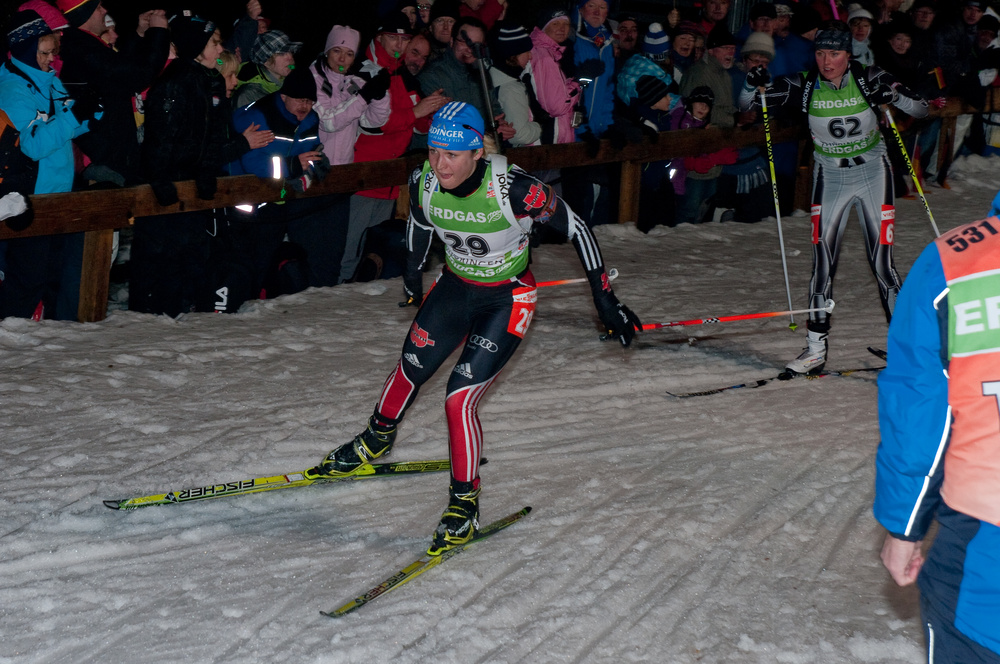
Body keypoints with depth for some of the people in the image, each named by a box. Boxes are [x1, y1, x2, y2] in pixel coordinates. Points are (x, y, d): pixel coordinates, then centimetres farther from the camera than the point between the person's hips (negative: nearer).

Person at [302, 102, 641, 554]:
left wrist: (606, 301, -18)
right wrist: (412, 276, 22)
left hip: (507, 300, -5)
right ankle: (374, 443, 49)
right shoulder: (424, 182, -19)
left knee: (460, 398, -15)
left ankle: (465, 505, 4)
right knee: (409, 371, 17)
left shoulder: (513, 189, -33)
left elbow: (576, 229, -20)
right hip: (455, 287, 5)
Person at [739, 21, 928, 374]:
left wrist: (895, 96, -32)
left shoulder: (869, 80, -13)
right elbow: (745, 105, -5)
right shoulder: (805, 86, -9)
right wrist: (753, 85, -26)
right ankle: (816, 347, 4)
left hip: (872, 175, -1)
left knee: (882, 262, -5)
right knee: (822, 262, -4)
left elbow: (920, 110, -13)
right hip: (830, 177, 2)